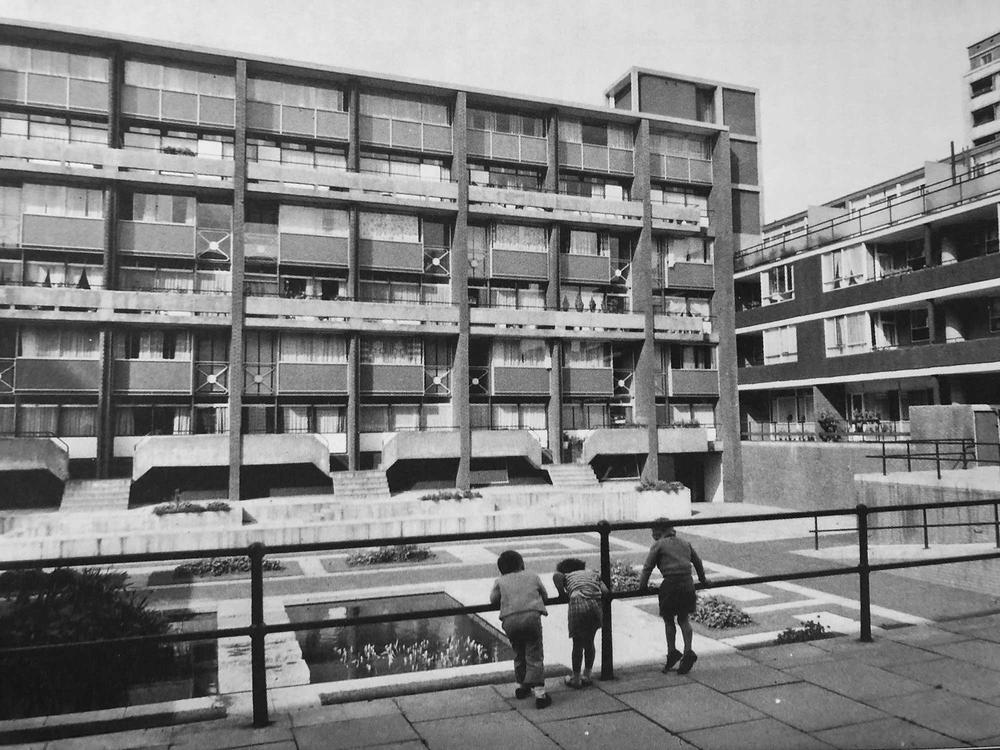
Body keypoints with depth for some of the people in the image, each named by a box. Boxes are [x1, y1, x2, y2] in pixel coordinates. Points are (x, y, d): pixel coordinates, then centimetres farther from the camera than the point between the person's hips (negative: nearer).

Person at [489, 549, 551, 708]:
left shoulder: (500, 581, 19)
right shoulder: (532, 576, 21)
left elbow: (493, 599, 17)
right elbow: (544, 596, 26)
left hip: (509, 620, 1)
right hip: (531, 616, -1)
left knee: (518, 654, 22)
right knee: (534, 656, 3)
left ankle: (521, 686, 31)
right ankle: (539, 692, -5)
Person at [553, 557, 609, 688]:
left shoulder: (567, 576, 23)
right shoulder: (592, 573, 30)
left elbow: (556, 575, -2)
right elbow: (605, 591, 15)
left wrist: (562, 593, 11)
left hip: (578, 605, -3)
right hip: (595, 606, 3)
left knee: (577, 644, 14)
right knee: (589, 643, 23)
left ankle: (576, 679, 22)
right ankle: (587, 676, 33)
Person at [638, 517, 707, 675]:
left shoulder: (658, 545, 1)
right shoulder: (684, 544, 17)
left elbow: (647, 567, -3)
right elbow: (698, 562, 29)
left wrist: (642, 586, 5)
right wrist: (702, 579, 43)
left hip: (670, 586, -5)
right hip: (688, 584, 5)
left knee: (668, 620, 12)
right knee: (684, 620, 17)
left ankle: (672, 653, 14)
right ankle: (688, 652, 10)